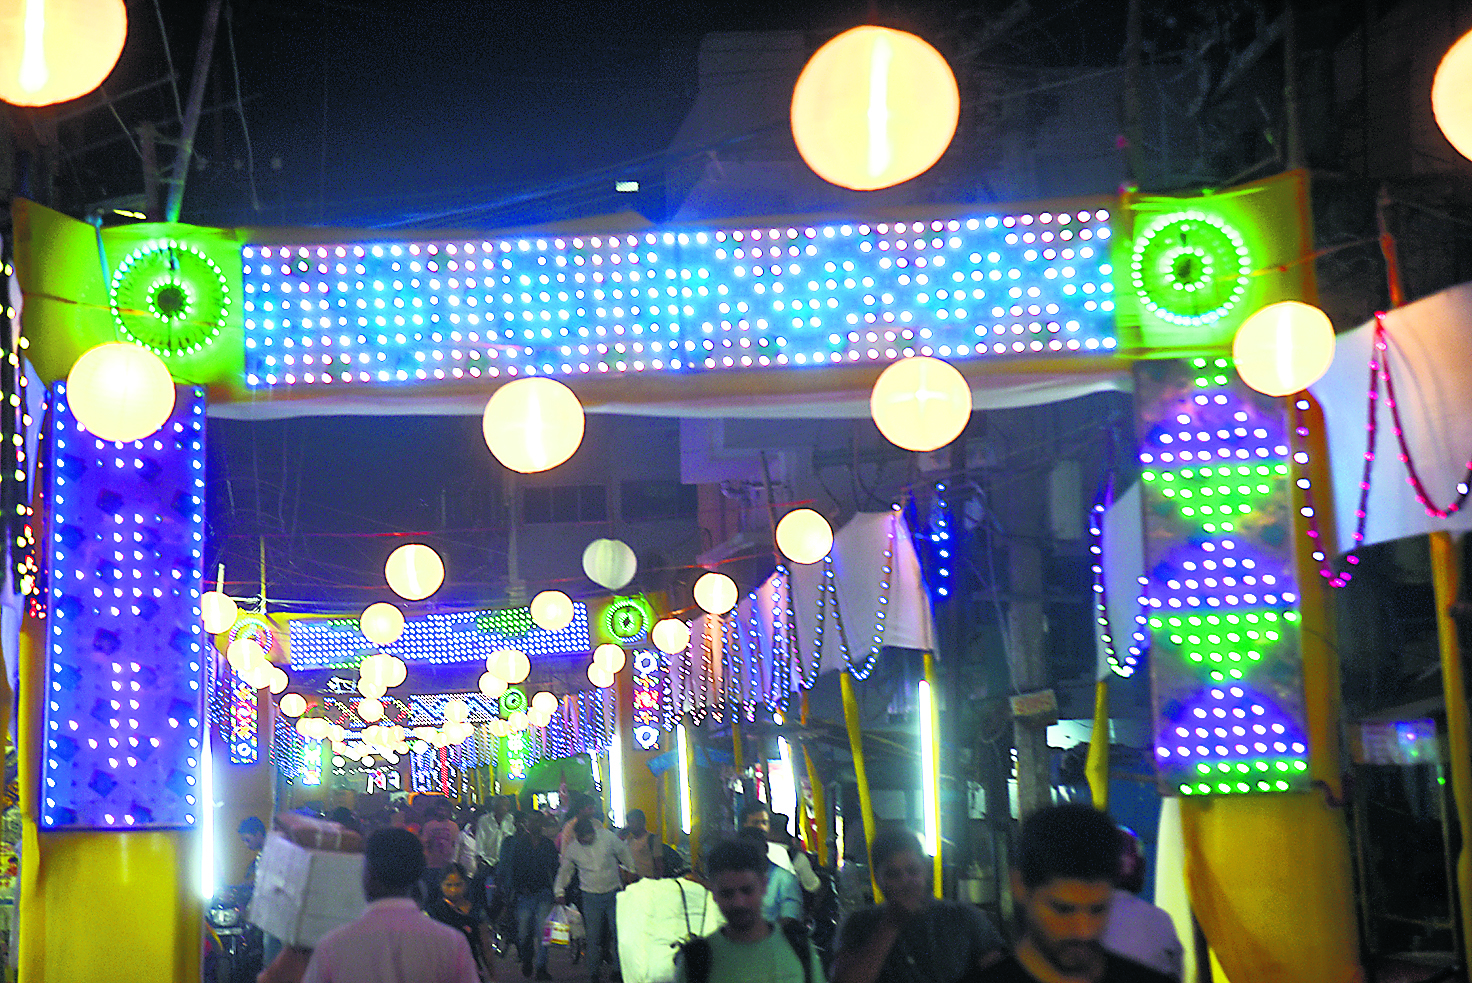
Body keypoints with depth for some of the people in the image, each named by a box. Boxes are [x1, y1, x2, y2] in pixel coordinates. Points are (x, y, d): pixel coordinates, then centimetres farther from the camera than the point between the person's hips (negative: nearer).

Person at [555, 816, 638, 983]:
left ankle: (618, 969, 13)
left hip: (613, 892, 0)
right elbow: (564, 870, 10)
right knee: (593, 936, 1)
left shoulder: (608, 837, -8)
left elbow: (623, 852, 8)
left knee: (617, 932, 1)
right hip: (591, 896, 0)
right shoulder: (572, 849, -6)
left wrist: (632, 871, 15)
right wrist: (560, 891, 4)